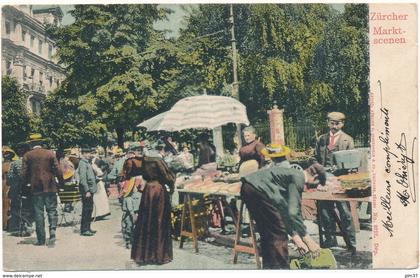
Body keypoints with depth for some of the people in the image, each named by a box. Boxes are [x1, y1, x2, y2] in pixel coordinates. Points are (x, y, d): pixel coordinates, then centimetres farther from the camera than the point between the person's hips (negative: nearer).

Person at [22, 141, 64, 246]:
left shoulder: (27, 155, 4)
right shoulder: (50, 153, 4)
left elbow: (24, 173, 2)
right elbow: (58, 169, 0)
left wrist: (25, 184, 16)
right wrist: (61, 183, 8)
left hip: (36, 187, 0)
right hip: (50, 186, 0)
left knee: (38, 213, 6)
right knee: (52, 210, 7)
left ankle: (41, 239, 8)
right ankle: (52, 231, -15)